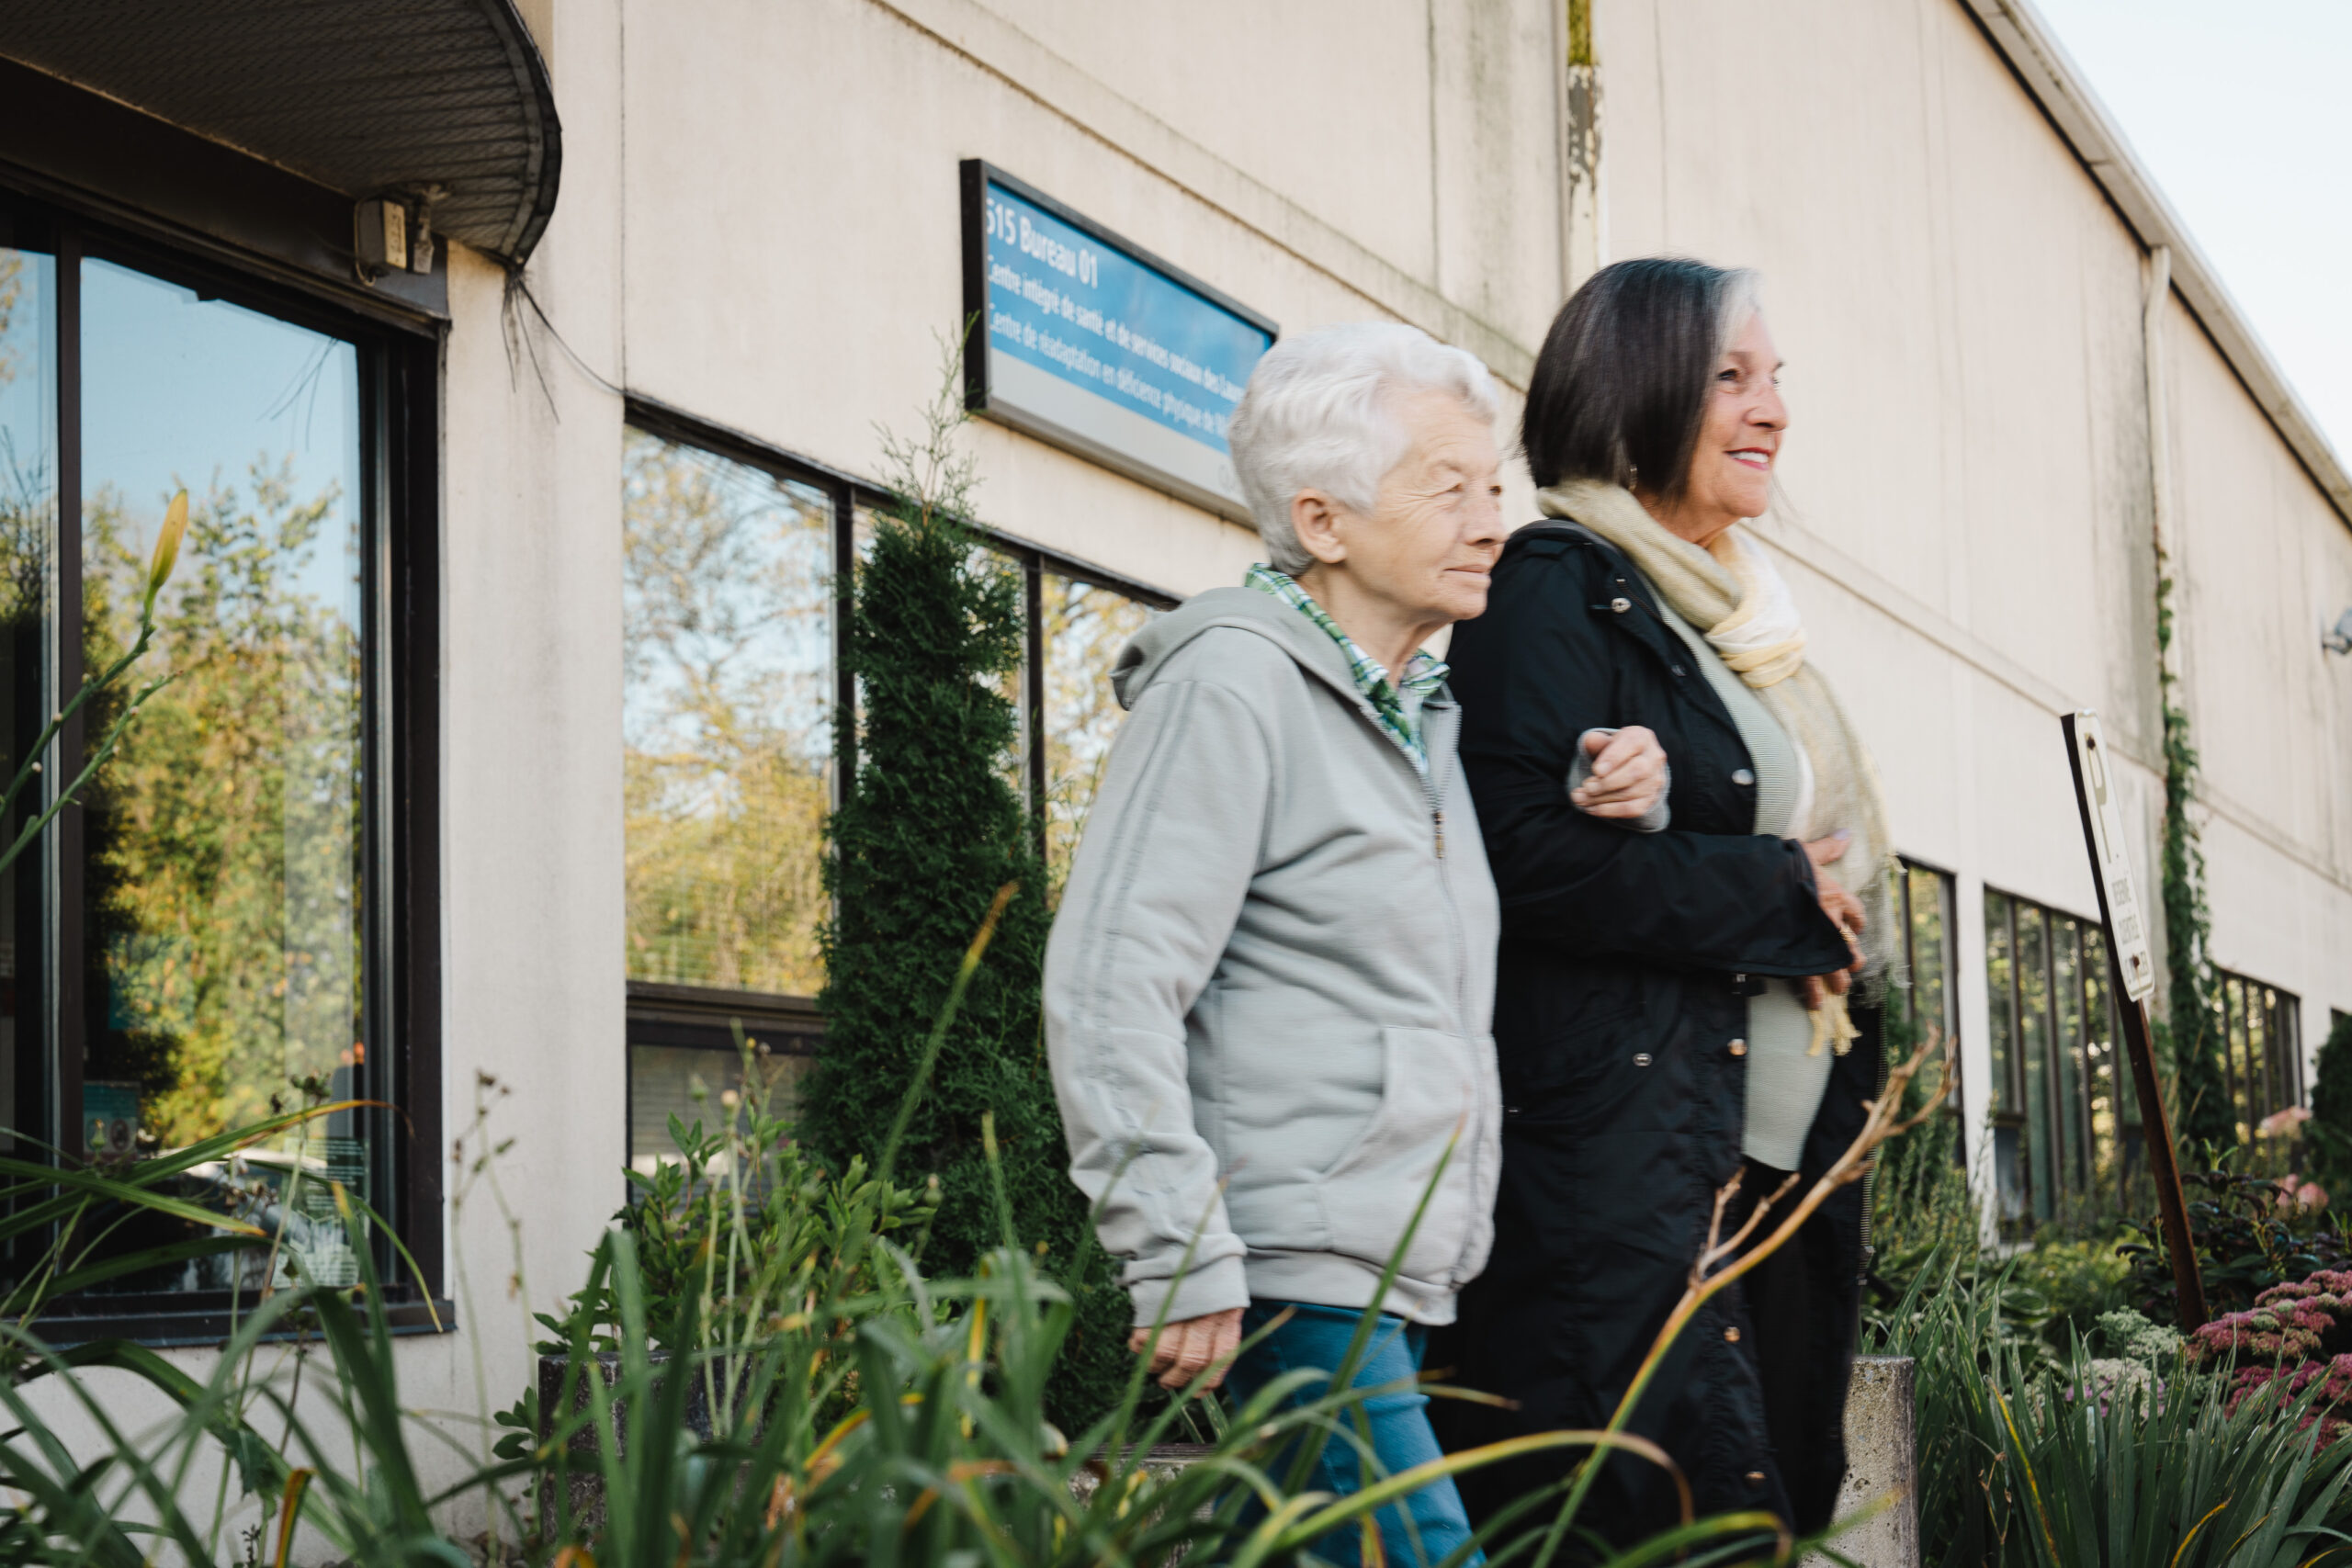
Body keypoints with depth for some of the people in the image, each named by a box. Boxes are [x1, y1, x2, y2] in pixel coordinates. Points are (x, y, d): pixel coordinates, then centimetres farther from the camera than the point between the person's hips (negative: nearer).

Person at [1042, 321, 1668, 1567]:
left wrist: (1614, 806, 13)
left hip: (1409, 1278, 9)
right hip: (1292, 1272, -9)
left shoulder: (1419, 708, 20)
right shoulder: (1231, 684, -8)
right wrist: (1182, 1261, -21)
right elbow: (1110, 986, -16)